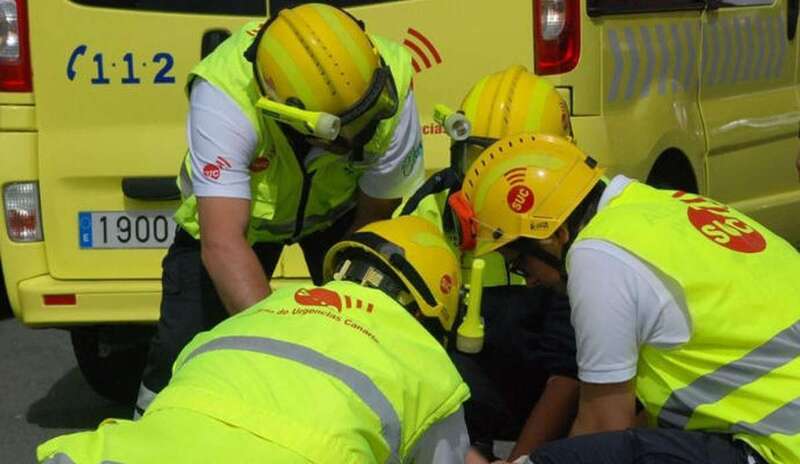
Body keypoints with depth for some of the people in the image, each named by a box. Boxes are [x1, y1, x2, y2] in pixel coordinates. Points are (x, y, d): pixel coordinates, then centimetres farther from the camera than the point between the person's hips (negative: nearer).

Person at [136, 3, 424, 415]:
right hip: (232, 207, -2)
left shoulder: (392, 91, -34)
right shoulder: (224, 98, -43)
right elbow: (223, 244, -48)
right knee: (183, 347, -9)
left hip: (339, 205, 2)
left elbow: (375, 224, -20)